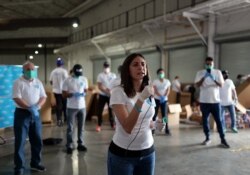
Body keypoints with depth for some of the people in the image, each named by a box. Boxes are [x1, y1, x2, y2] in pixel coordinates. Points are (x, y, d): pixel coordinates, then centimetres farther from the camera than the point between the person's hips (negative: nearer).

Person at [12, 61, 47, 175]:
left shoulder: (38, 82, 9)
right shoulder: (18, 82, -6)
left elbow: (43, 97, 6)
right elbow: (17, 99, -15)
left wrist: (36, 106, -13)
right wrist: (29, 108, -23)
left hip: (36, 114, 5)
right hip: (22, 113, -5)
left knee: (37, 140, 12)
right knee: (20, 142, -1)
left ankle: (35, 163, 27)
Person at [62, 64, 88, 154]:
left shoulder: (84, 79, 3)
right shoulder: (67, 80, -8)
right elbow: (64, 94, -8)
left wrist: (84, 93, -11)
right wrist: (73, 94, -24)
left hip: (82, 106, 4)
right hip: (71, 107, -3)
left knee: (81, 127, 13)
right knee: (70, 127, 3)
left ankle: (80, 144, 25)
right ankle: (69, 145, 13)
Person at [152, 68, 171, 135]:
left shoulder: (167, 81, 5)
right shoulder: (155, 81, 0)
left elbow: (168, 90, -2)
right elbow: (155, 90, -10)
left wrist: (164, 97, -19)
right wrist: (161, 96, -25)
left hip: (164, 100, 1)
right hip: (157, 99, -1)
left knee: (164, 114, -2)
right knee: (155, 113, 1)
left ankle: (167, 129, 1)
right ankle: (153, 128, 9)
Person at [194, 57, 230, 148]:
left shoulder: (218, 72, 4)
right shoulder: (200, 73, 2)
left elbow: (221, 85, -3)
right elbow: (197, 85, -7)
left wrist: (214, 79, -21)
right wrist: (204, 77, -22)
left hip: (215, 101, 0)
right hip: (204, 101, 1)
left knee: (218, 120, 2)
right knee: (205, 120, 7)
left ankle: (223, 140, 7)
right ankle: (207, 138, 20)